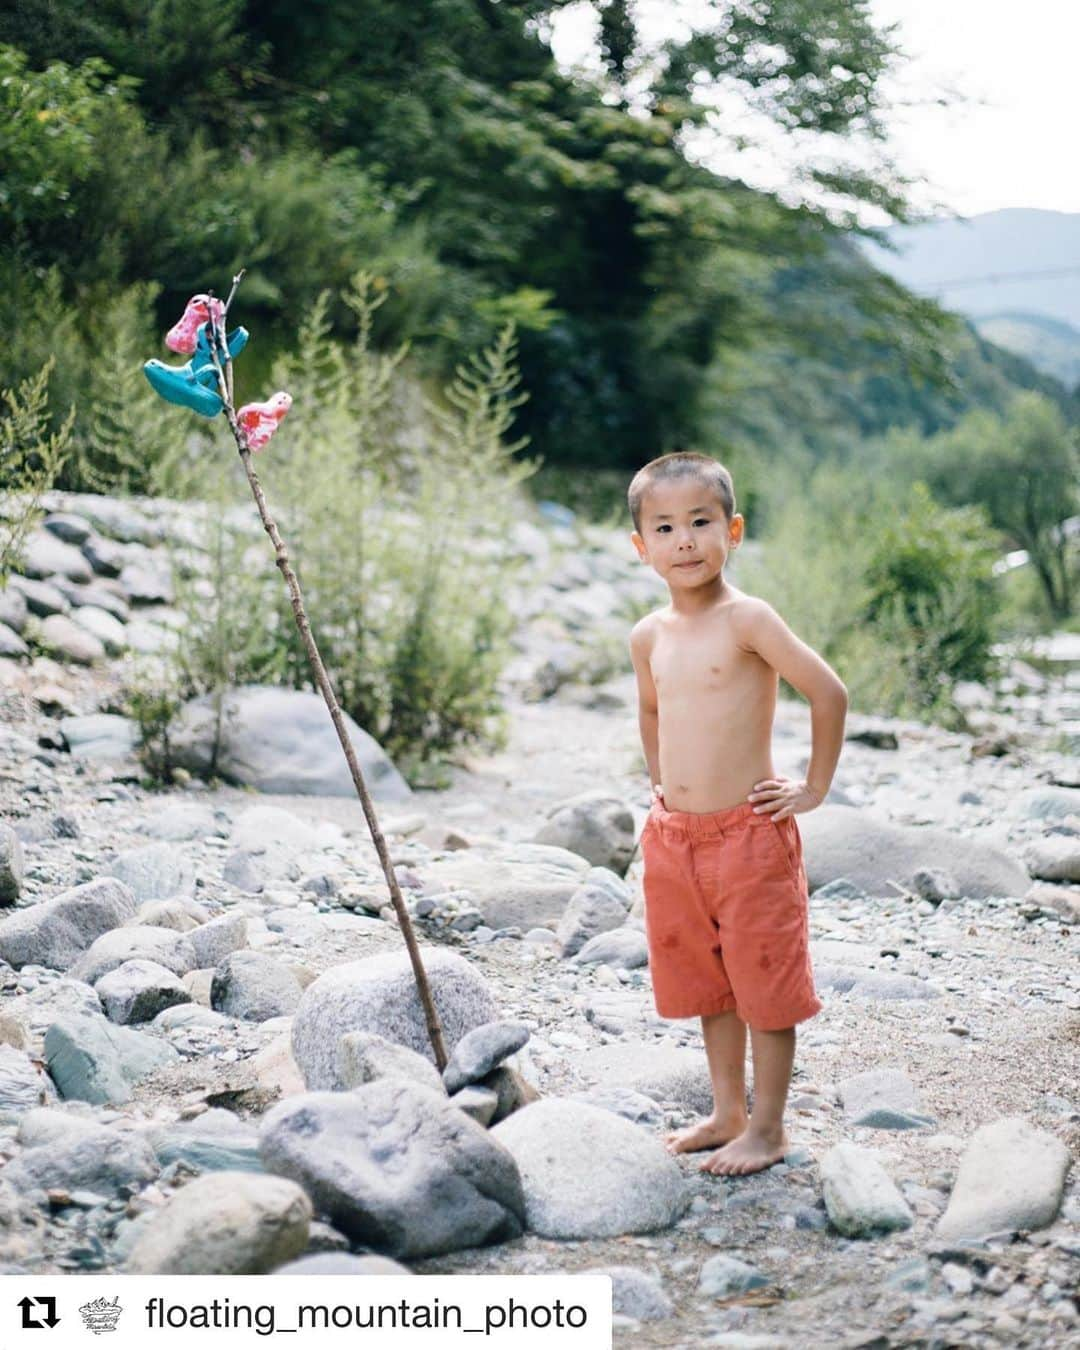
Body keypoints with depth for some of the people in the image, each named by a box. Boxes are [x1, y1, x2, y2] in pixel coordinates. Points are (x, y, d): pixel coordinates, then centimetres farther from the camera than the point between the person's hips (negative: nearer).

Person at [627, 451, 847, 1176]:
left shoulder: (747, 619, -14)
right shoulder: (650, 636, 6)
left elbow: (829, 692, -15)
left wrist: (814, 788, -11)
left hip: (749, 835, -7)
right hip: (674, 838, 7)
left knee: (764, 986, 3)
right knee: (707, 983, 16)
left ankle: (769, 1130, 15)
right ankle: (728, 1114, 30)